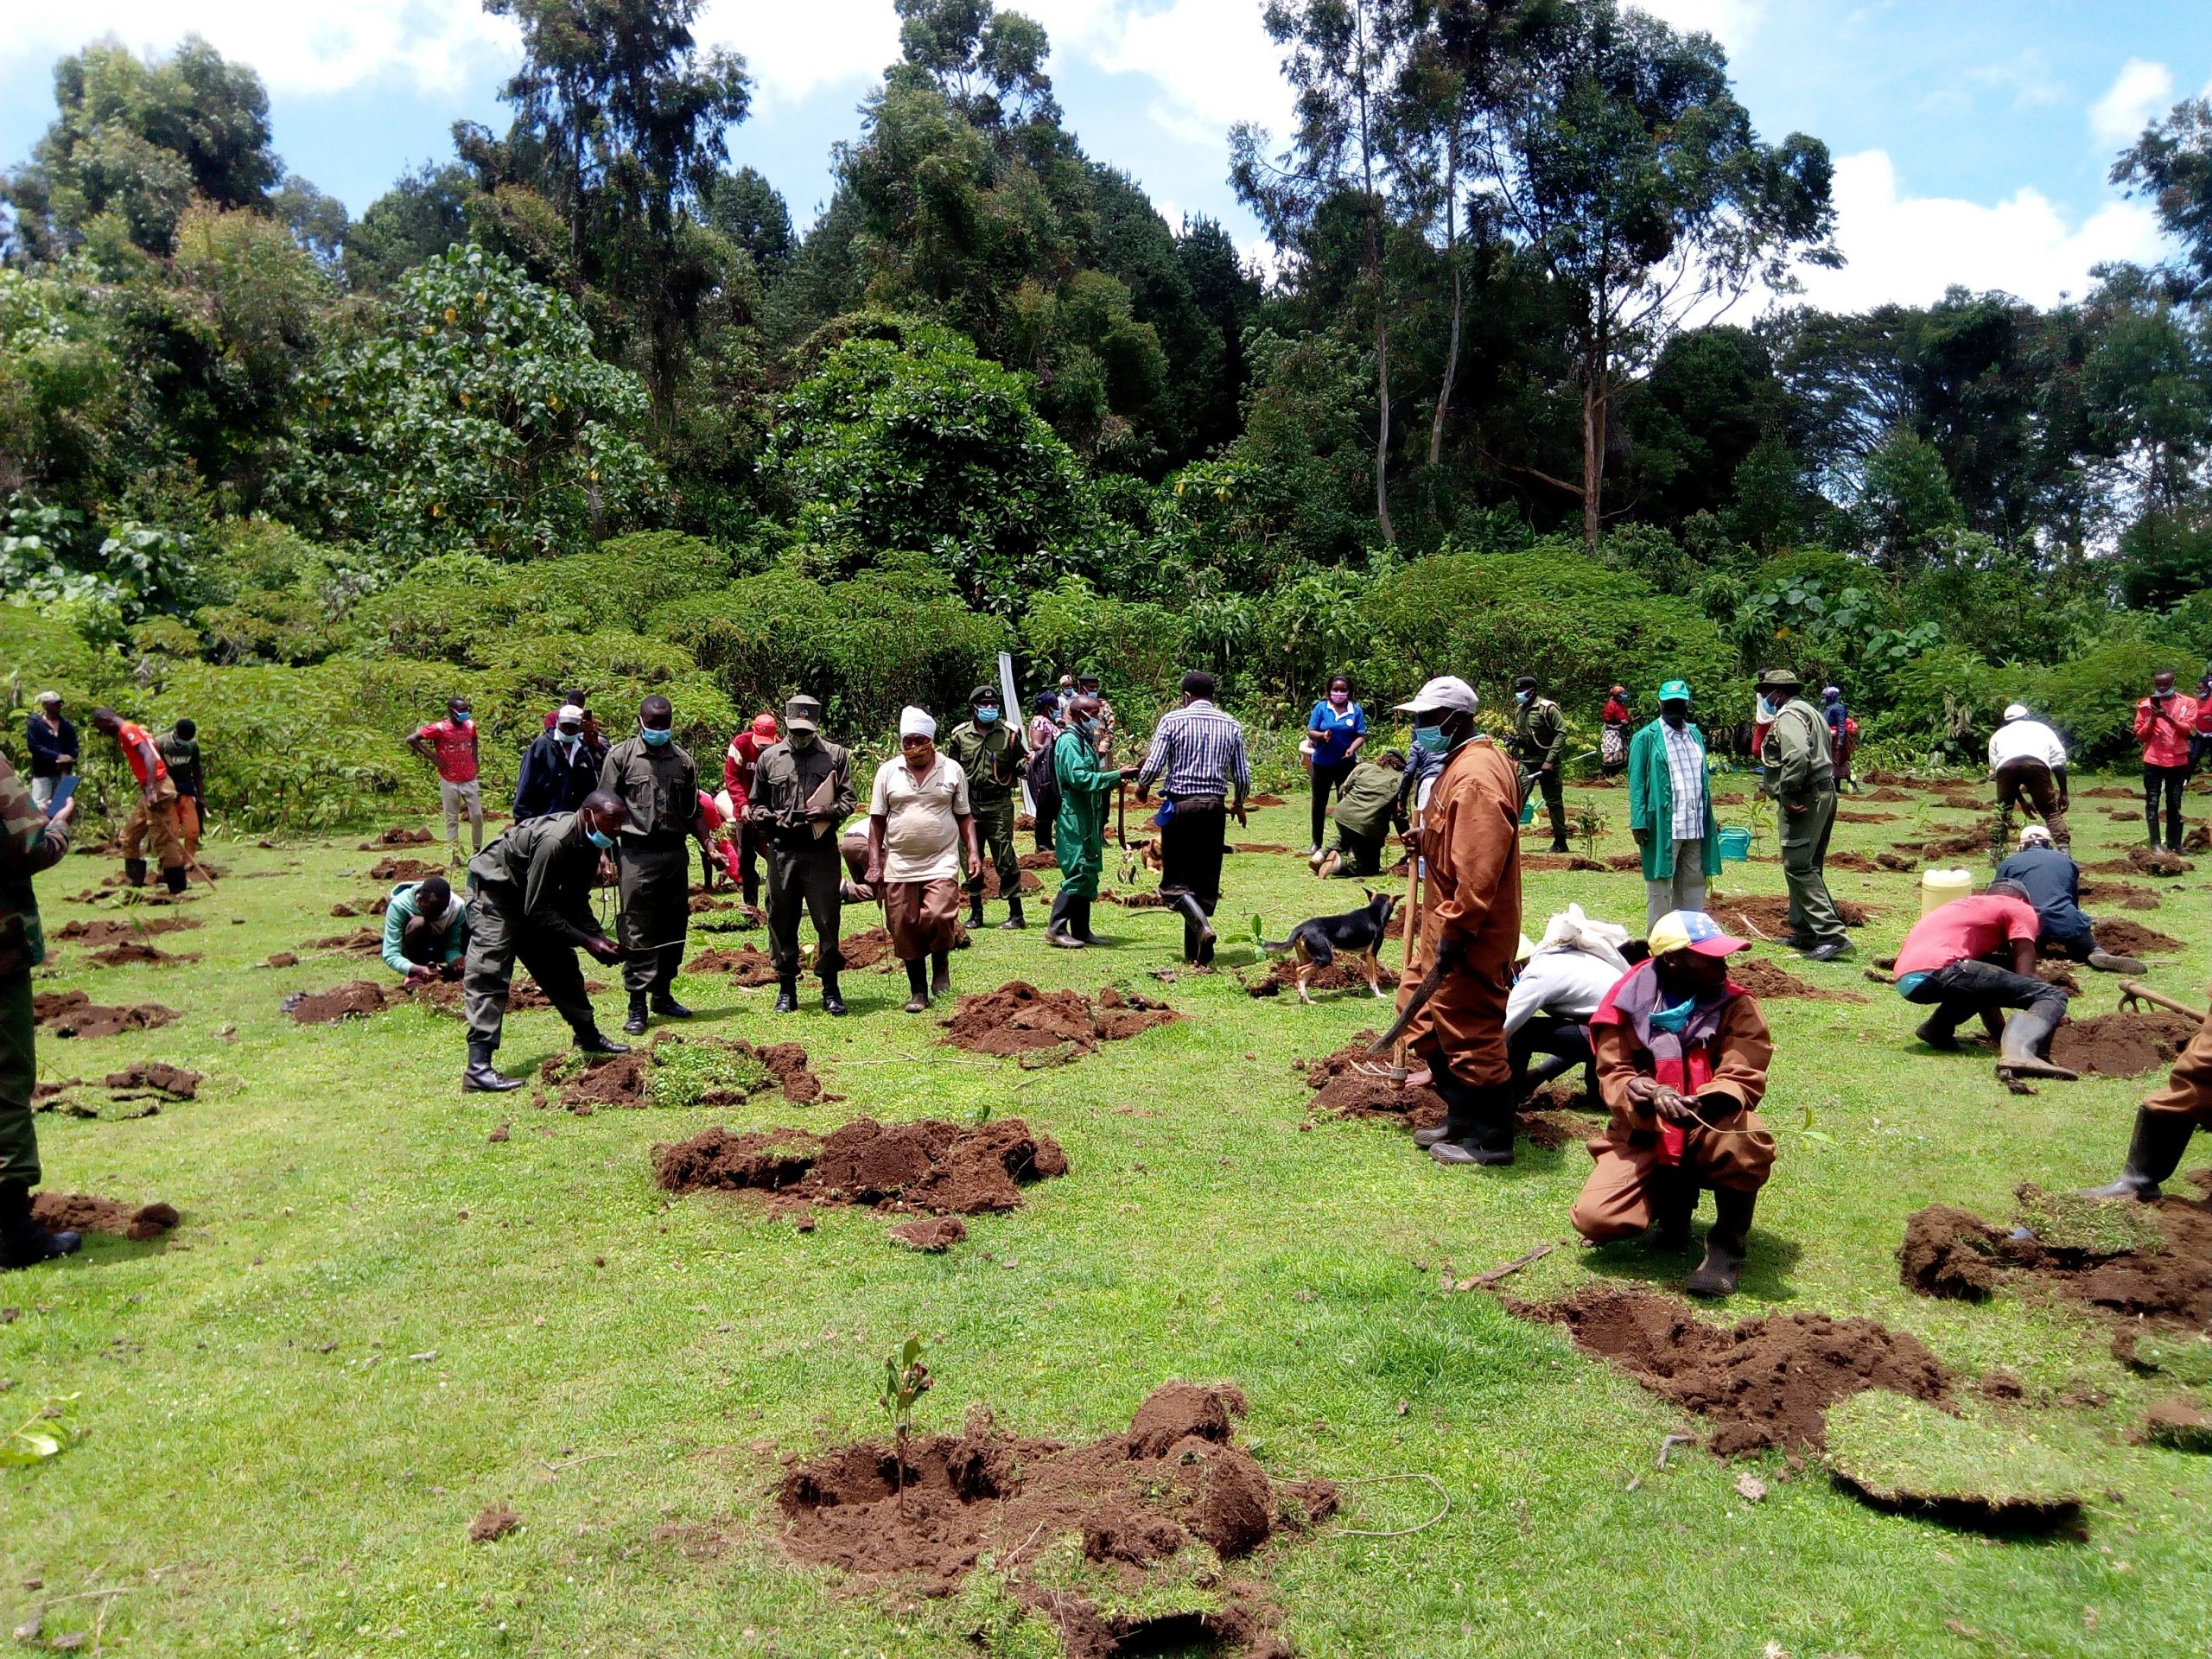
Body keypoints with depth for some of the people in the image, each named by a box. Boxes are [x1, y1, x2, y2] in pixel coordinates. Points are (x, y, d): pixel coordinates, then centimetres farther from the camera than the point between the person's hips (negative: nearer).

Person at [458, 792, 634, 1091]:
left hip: (532, 898, 10)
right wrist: (587, 942, -28)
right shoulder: (554, 841, -34)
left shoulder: (589, 843, -5)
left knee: (561, 965, 14)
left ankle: (588, 1037, 29)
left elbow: (576, 901, 4)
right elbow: (536, 910, -30)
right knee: (489, 973, -17)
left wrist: (600, 938, -10)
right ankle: (478, 1068, -22)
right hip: (493, 890, -10)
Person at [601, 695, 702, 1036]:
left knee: (675, 927, 9)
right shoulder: (621, 756, 0)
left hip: (676, 851, 4)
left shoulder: (683, 760, 10)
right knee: (638, 931, -3)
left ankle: (663, 995, 22)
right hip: (637, 853, -4)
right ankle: (637, 1005, 2)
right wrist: (607, 856, -8)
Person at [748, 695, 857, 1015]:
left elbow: (849, 800, 5)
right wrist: (762, 815, -4)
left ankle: (830, 988, 12)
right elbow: (755, 803, 18)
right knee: (781, 921, 7)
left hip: (822, 850, -2)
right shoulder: (770, 757, 10)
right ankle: (786, 987, 19)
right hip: (781, 851, 2)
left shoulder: (836, 755, 5)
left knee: (827, 920, 0)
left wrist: (826, 812, -13)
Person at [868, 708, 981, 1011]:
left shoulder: (952, 770, 4)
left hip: (941, 863, -2)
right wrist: (874, 863, 1)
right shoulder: (888, 771, 4)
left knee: (939, 916, -21)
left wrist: (973, 852, -2)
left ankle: (940, 963, 9)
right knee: (905, 931, 5)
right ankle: (918, 991, 21)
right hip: (898, 866, 2)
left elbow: (964, 816, 10)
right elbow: (877, 821, 6)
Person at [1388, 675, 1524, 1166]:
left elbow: (1479, 867, -27)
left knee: (1471, 1033, 0)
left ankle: (1491, 1139, 14)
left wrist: (1455, 932, -25)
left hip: (1467, 934, -11)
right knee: (1422, 1012, 19)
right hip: (1445, 923, 11)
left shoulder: (1476, 775, -22)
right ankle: (1463, 1116, 31)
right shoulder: (1456, 765, 12)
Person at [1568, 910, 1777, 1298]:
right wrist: (1645, 1096, -34)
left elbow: (1744, 1077, -15)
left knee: (1745, 1138, -38)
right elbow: (1613, 1076, -9)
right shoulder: (1628, 1003, -8)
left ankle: (1728, 1245, -11)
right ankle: (1674, 1198, 14)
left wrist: (1701, 1103, -37)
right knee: (1594, 1219, -20)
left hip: (1709, 1130, -1)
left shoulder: (1736, 1006, -6)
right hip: (1644, 1134, 1)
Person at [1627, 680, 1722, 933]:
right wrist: (1638, 822, -14)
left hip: (1695, 825, 6)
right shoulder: (1647, 738, -3)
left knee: (1693, 883, 11)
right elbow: (1636, 782, -7)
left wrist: (1710, 819, 14)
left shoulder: (1696, 735, 16)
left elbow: (1703, 779, 19)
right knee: (1660, 885, 0)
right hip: (1663, 825, -6)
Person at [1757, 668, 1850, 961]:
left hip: (1806, 797, -11)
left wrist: (1786, 795, -21)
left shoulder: (1788, 715, -12)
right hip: (1824, 792, 11)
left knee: (1798, 866, -12)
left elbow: (1797, 755, -28)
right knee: (1808, 866, 16)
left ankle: (1832, 936, -17)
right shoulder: (1809, 711, 22)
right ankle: (1804, 932, 24)